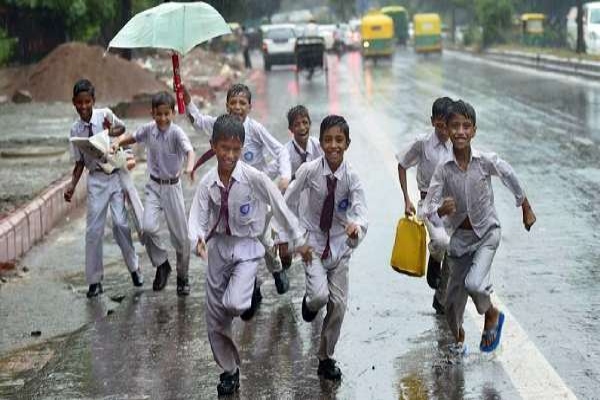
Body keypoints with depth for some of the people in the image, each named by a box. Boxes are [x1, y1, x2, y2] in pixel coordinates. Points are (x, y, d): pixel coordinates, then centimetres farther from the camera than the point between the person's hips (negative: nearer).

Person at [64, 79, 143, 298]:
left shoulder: (105, 115, -5)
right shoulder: (76, 130, 1)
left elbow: (122, 128, 13)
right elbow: (79, 161, 7)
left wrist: (111, 132, -10)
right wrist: (72, 184, -6)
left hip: (117, 175, -1)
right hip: (96, 179, 2)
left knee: (120, 223, -8)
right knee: (93, 229, 0)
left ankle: (133, 266, 15)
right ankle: (94, 280, 8)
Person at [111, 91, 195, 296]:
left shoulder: (176, 132, -18)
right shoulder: (148, 129, -4)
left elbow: (189, 150, -36)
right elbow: (131, 137, 14)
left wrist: (190, 166, -57)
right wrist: (118, 142, -9)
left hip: (172, 186, -3)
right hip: (154, 186, 3)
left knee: (180, 235, 4)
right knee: (148, 227, -17)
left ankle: (183, 277, 23)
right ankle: (162, 264, 7)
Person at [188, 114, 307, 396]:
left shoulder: (254, 178, -16)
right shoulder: (207, 183, -8)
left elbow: (280, 207, -8)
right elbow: (198, 217, -10)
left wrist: (298, 241, -2)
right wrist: (198, 238, -32)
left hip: (246, 248, -3)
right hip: (218, 247, 3)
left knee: (234, 304, -28)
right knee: (215, 318, 9)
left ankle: (251, 292, 10)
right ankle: (229, 372, 31)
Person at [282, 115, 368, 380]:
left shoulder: (351, 177, -16)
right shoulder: (309, 170, -18)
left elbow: (361, 213, -27)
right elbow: (289, 203, -5)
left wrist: (356, 227, -50)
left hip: (339, 245, 2)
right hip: (313, 241, -2)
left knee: (338, 304, 4)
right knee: (320, 295, -21)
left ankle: (326, 358, 22)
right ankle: (310, 302, 18)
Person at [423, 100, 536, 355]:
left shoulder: (486, 161, -16)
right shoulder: (443, 169, -14)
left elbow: (510, 179, 2)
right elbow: (428, 209, -15)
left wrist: (526, 210, 14)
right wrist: (442, 209, -38)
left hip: (487, 232, -2)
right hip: (459, 236, 2)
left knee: (474, 283, -25)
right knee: (454, 299, 9)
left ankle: (491, 314, 9)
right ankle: (458, 336, 40)